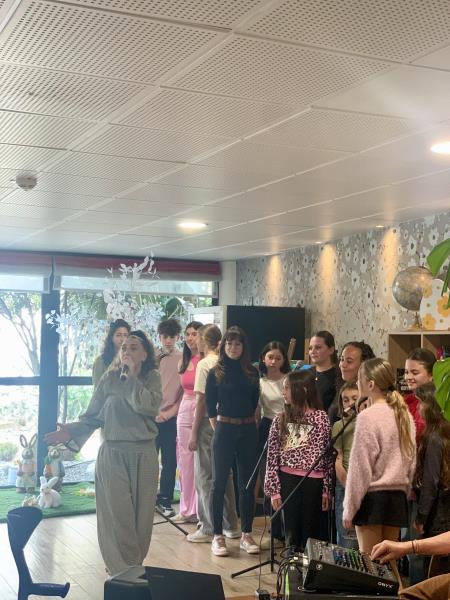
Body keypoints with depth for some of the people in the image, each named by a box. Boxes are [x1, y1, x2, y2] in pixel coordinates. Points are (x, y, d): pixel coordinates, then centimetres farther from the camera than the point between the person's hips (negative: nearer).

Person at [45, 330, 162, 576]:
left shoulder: (152, 378, -1)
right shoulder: (109, 378, 0)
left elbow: (148, 407, -20)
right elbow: (92, 417, 0)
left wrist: (132, 376, -14)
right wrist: (71, 432, -16)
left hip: (143, 455, 1)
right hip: (113, 454, -1)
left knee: (141, 516, 7)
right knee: (117, 516, -1)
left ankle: (135, 568, 25)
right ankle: (121, 572, 12)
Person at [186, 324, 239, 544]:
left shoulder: (204, 364, -11)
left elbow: (201, 400, -12)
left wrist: (194, 433, -8)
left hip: (208, 422, -6)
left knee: (205, 477, 2)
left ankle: (208, 529, 7)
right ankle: (230, 526, 22)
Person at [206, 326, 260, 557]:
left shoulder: (251, 373, 7)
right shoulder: (215, 373, -1)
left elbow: (255, 403, 12)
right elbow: (210, 406, 1)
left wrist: (251, 425, 6)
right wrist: (218, 430, -2)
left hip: (248, 431, 3)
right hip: (224, 430, -3)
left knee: (247, 483, 6)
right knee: (219, 482, 0)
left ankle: (246, 534, 15)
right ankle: (217, 536, 6)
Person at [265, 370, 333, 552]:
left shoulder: (321, 418, -1)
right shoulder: (280, 420, 6)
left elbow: (328, 455, -1)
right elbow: (272, 458, 4)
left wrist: (327, 489, -4)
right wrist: (274, 490, -1)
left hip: (314, 482, -2)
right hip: (288, 482, 2)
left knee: (313, 534, 5)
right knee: (292, 534, 8)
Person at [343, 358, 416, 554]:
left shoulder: (368, 417, -14)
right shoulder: (405, 415, 6)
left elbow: (360, 466, -13)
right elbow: (411, 461, 11)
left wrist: (349, 508, -7)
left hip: (373, 497, -7)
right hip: (398, 496, 7)